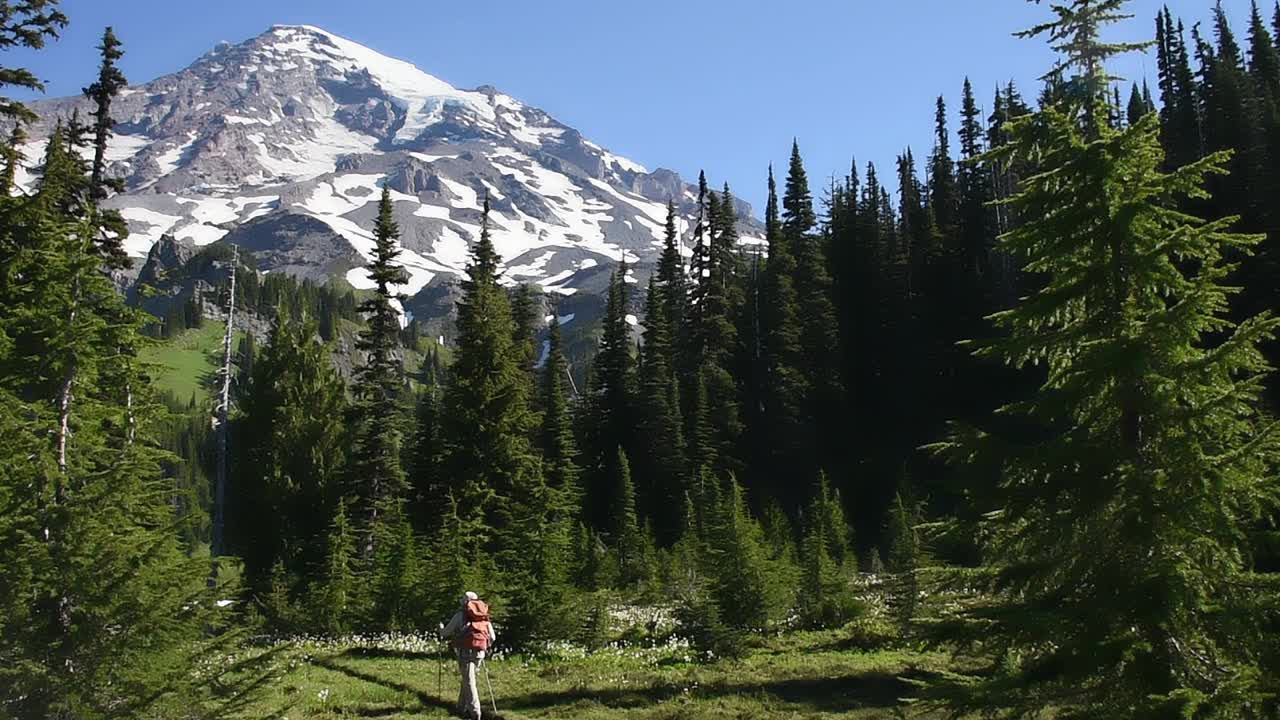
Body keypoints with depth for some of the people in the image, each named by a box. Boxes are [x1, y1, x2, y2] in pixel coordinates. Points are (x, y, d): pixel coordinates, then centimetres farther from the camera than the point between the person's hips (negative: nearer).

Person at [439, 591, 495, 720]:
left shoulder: (461, 614, 1)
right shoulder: (485, 616, 15)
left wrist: (442, 634, 28)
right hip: (480, 652, 5)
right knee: (467, 679, 19)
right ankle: (462, 708, 24)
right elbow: (493, 637, 16)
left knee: (469, 681, -3)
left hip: (465, 651, -5)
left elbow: (447, 631, 6)